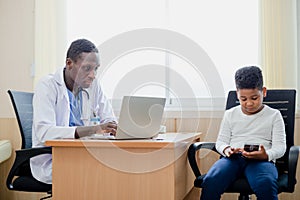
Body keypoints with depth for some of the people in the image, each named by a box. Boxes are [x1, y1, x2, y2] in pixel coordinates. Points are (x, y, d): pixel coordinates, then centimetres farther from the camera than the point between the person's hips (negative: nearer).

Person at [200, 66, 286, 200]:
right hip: (232, 158, 2)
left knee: (266, 185, -38)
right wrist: (226, 150, -7)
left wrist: (266, 155, -16)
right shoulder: (230, 114, 20)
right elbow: (221, 141, 19)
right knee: (210, 182, -31)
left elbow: (280, 146, 7)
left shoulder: (274, 115, 14)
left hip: (261, 160, -1)